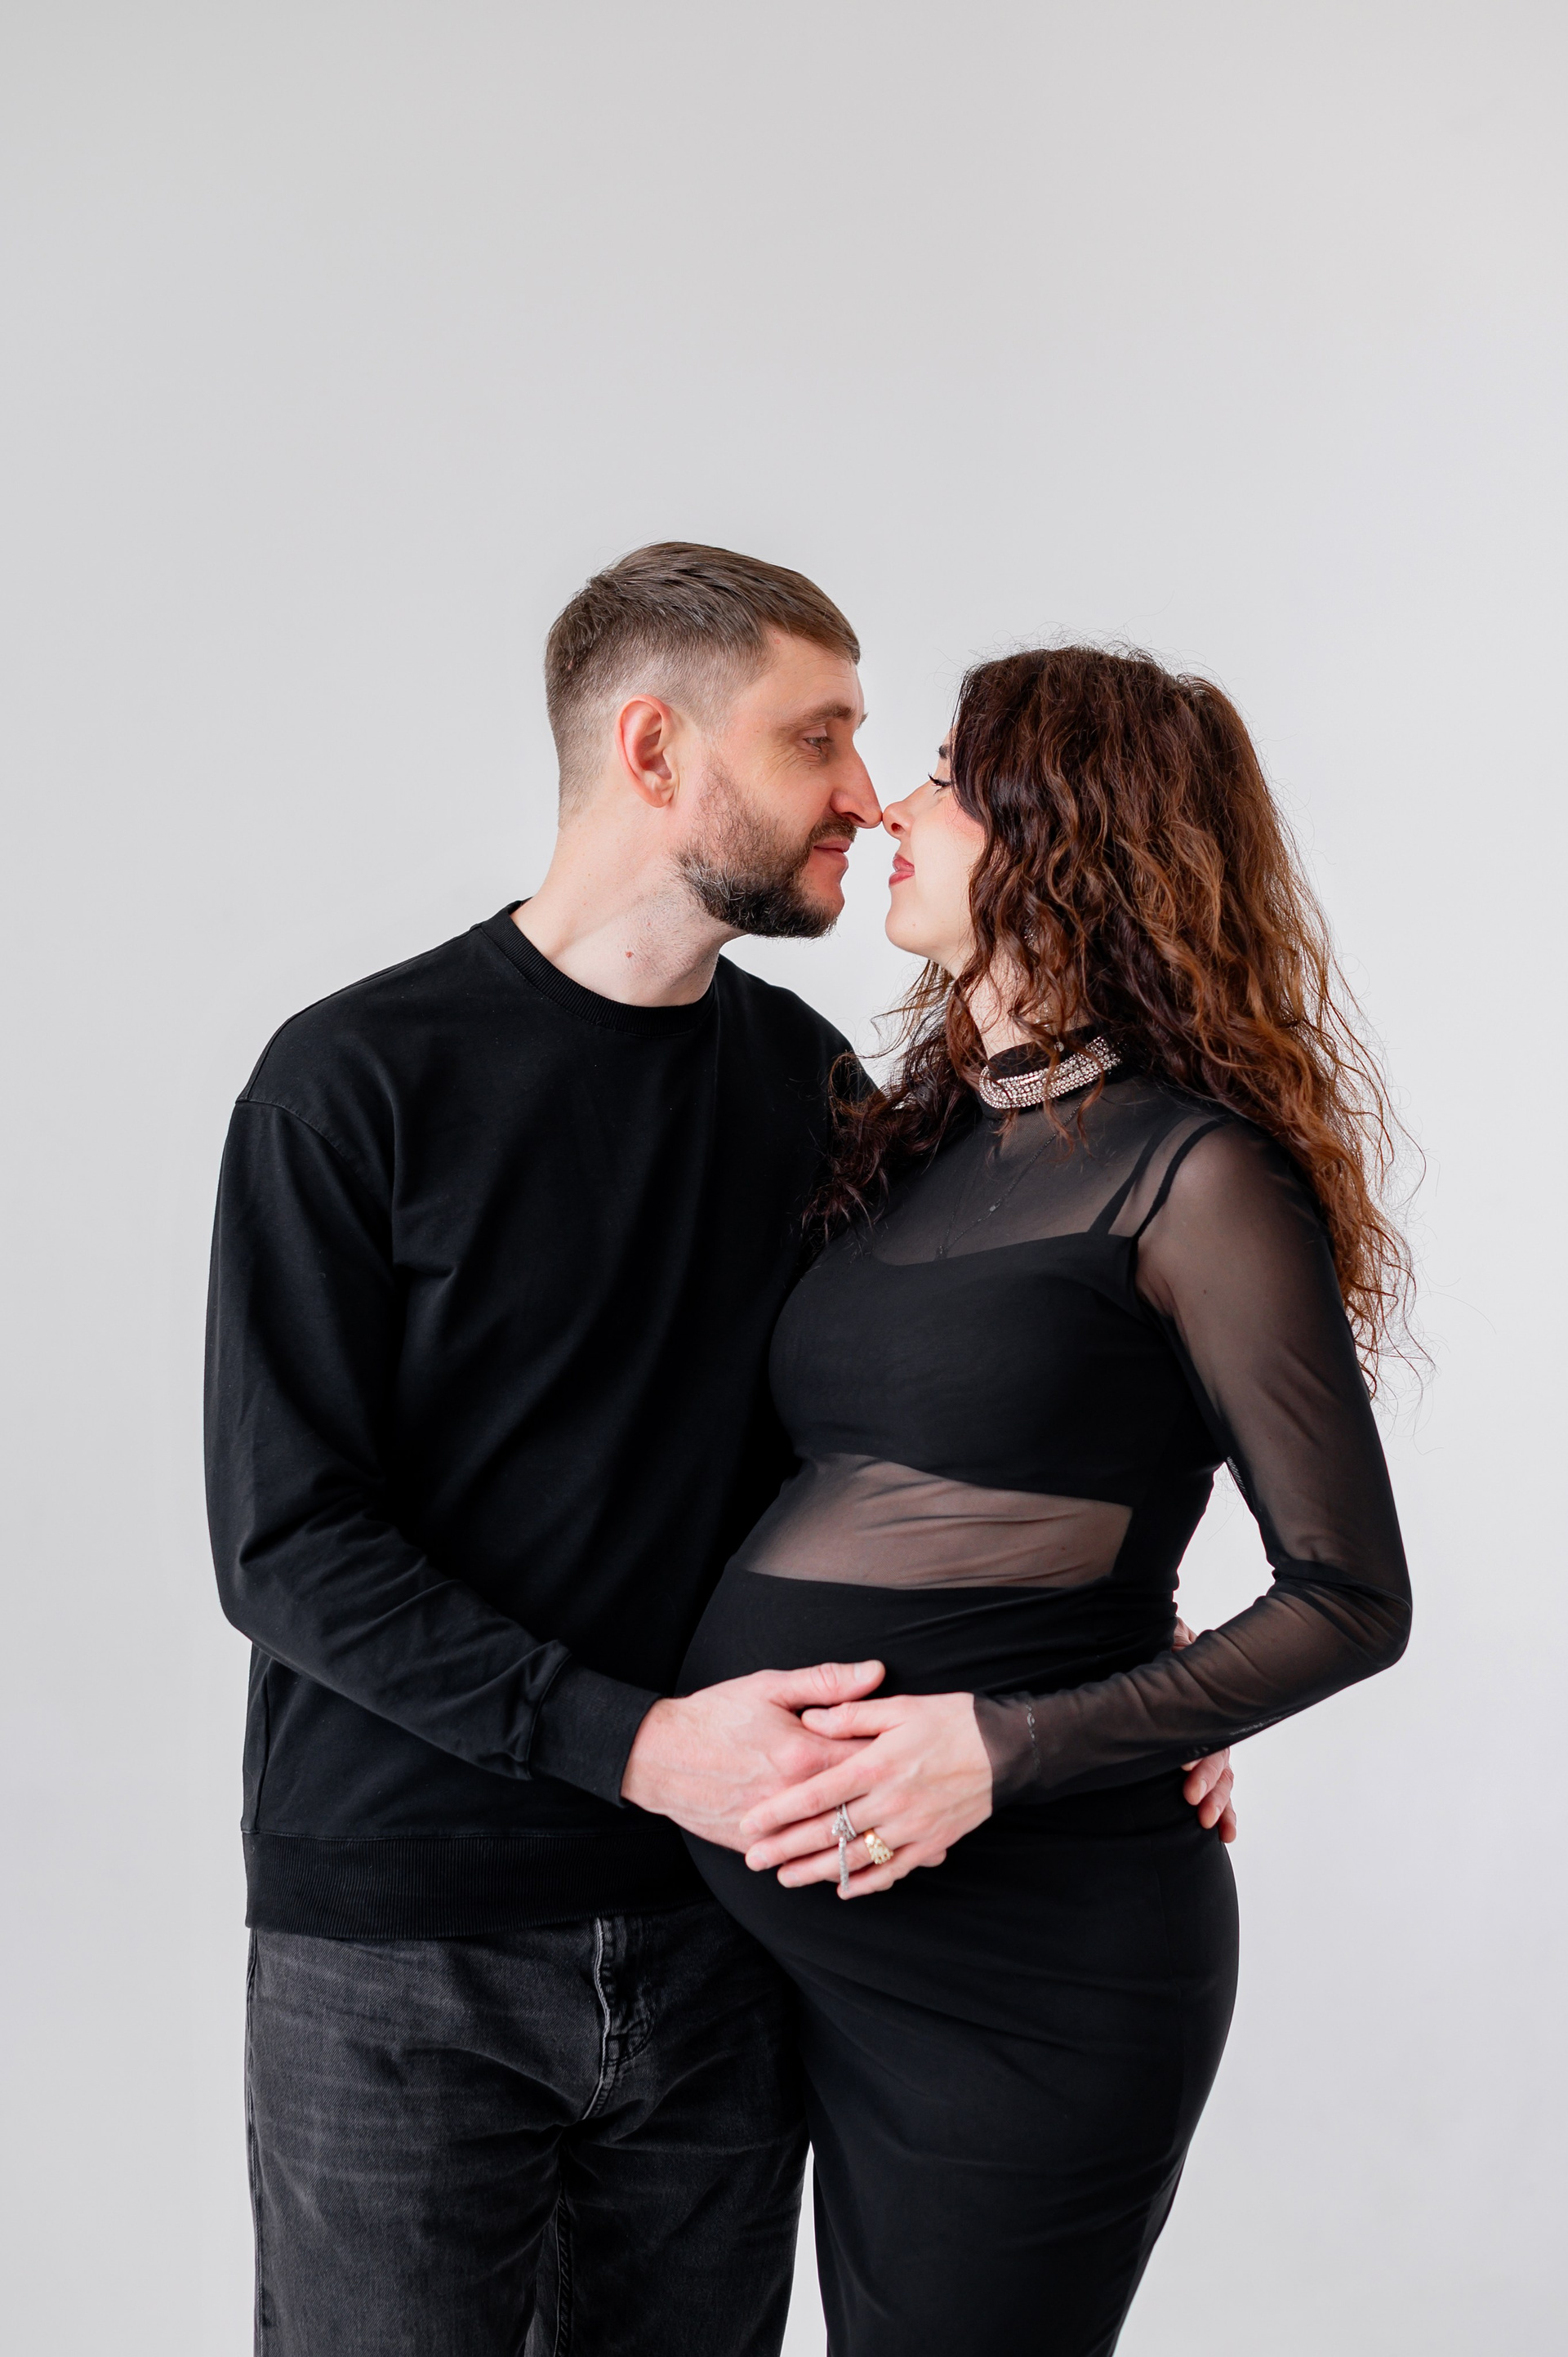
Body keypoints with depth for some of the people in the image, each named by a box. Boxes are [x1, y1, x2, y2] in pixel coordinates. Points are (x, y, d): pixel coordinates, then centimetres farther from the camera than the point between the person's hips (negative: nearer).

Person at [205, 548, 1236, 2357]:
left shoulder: (809, 1075, 6)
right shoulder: (359, 1082, -9)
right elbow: (285, 1546, -13)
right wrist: (638, 1745, -23)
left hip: (715, 1926, 4)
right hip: (396, 1956, -4)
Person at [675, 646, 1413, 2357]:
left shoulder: (1195, 1170, -10)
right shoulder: (921, 1142, 12)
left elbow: (1350, 1601, -10)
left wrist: (1007, 1748, -17)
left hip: (1029, 1934, -7)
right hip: (818, 1907, 7)